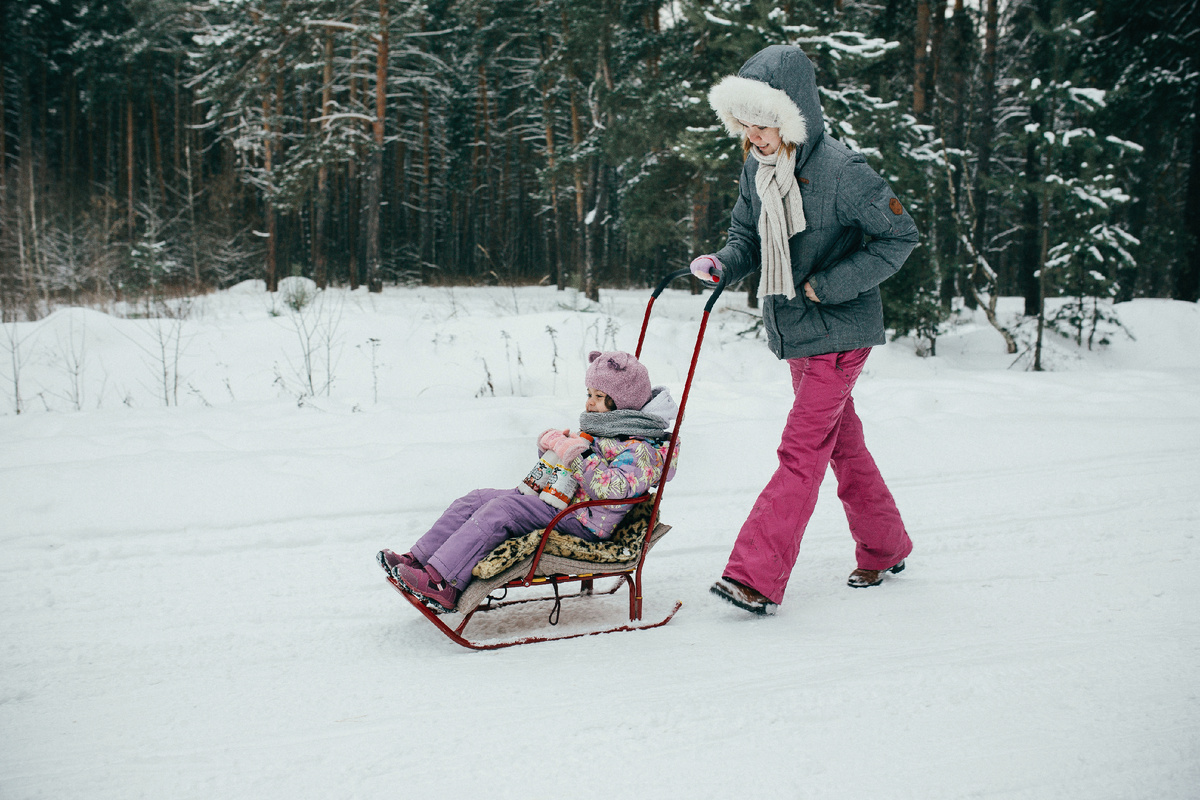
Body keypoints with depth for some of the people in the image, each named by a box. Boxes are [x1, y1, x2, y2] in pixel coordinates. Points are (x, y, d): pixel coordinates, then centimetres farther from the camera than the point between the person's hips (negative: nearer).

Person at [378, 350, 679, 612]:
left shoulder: (639, 448, -7)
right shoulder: (595, 432, 22)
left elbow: (614, 492, -25)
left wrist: (581, 456, -26)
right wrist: (551, 447, 12)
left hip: (580, 522, -10)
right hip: (545, 501, 10)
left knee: (502, 508, -27)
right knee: (475, 499, -3)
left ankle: (443, 584, -33)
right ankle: (418, 560, -9)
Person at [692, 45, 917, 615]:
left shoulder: (840, 171, -19)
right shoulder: (756, 169, 2)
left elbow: (900, 236, -12)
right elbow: (748, 239, 12)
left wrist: (831, 283, -17)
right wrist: (722, 264, -11)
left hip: (838, 332, -8)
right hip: (794, 332, 8)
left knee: (801, 450, -10)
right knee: (843, 444, 17)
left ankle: (755, 578, -11)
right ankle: (885, 548, 33)